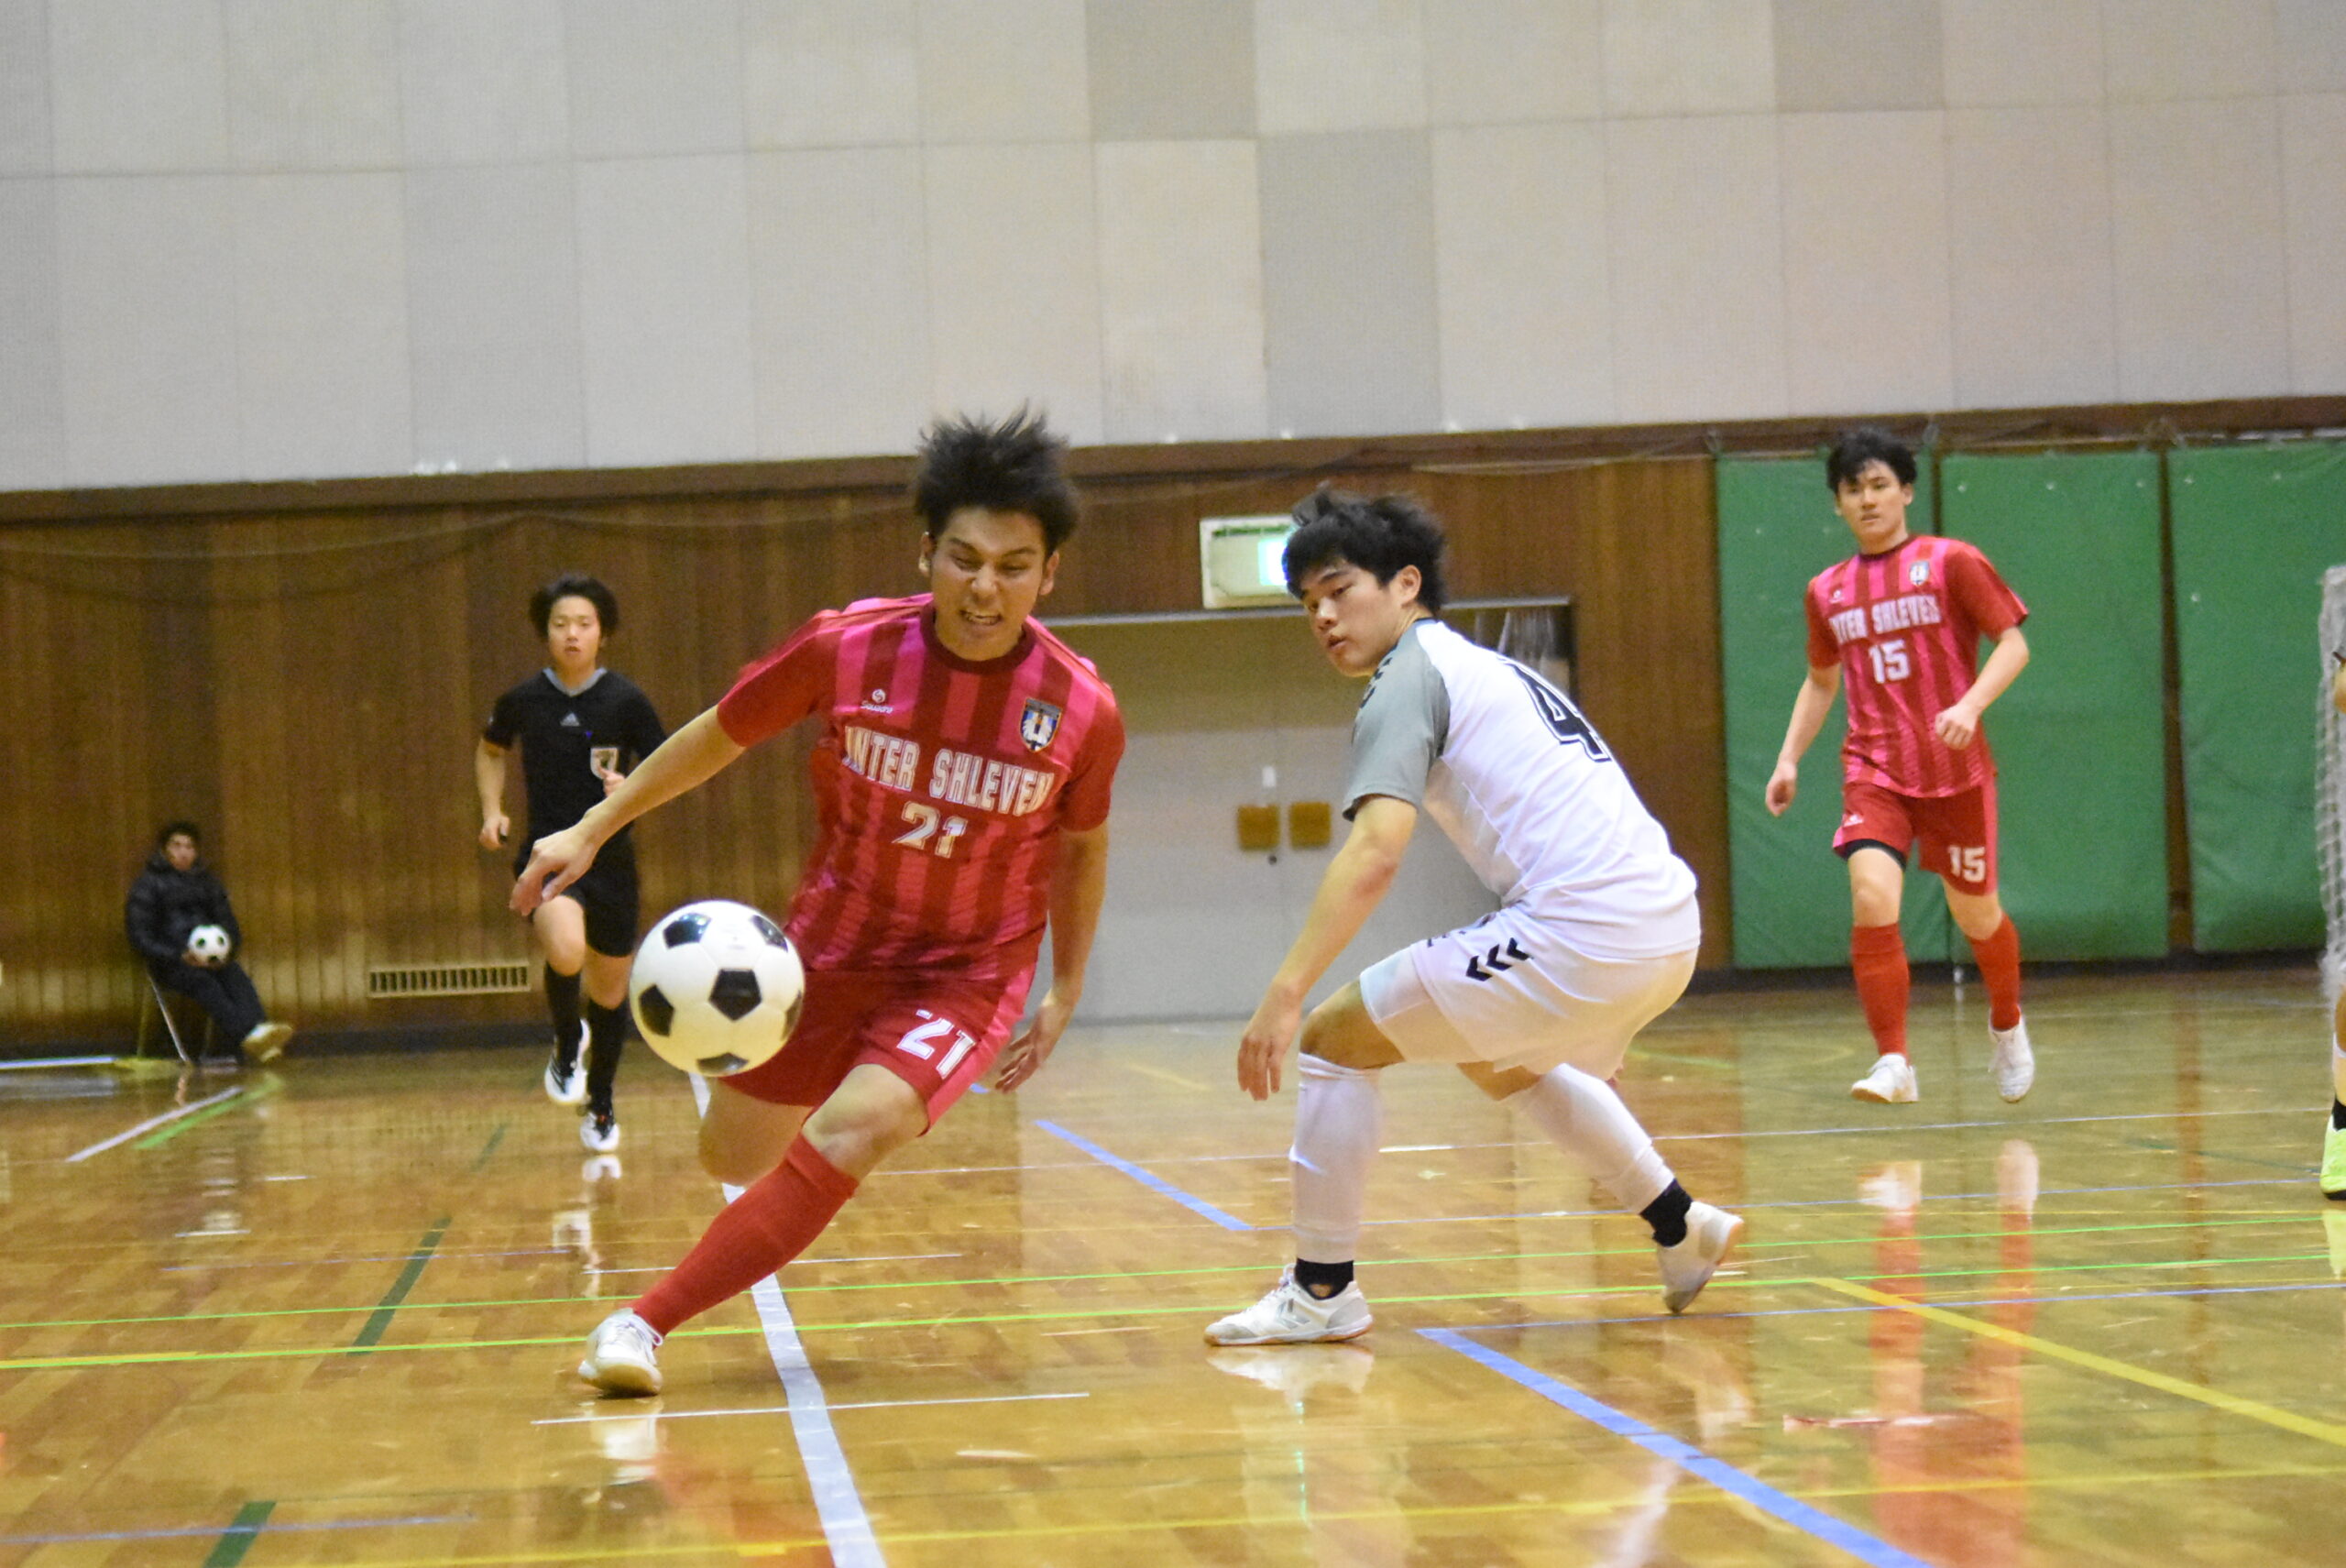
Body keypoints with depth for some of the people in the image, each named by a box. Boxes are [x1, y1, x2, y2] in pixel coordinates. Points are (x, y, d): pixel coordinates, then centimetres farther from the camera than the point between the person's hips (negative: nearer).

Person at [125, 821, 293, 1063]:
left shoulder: (207, 883, 23)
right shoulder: (149, 884, 8)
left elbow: (230, 925, 20)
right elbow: (140, 936, -1)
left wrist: (225, 952, -5)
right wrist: (180, 956, -17)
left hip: (211, 959, 5)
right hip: (169, 964, -4)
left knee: (237, 976, -30)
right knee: (203, 981, -36)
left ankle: (261, 1028, -56)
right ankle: (248, 1034, -60)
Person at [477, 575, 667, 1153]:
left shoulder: (626, 700, -5)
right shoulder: (523, 700, -1)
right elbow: (490, 751, 20)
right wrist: (492, 810, 5)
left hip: (610, 856, 1)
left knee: (610, 989, 11)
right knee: (565, 951, -31)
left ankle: (601, 1102, 35)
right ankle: (567, 1041, 1)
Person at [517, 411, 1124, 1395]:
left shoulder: (1081, 711, -16)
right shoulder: (847, 648, -16)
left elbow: (1080, 845, 6)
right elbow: (721, 734, 1)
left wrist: (1067, 992, 12)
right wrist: (591, 830, 2)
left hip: (970, 973, -2)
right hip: (831, 944, 2)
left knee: (851, 1131, -29)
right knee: (734, 1161, 15)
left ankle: (647, 1323, -20)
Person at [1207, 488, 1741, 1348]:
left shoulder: (1407, 679, -3)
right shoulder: (1489, 667, 25)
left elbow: (1375, 850, -18)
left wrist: (1285, 994, -23)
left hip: (1583, 930, -9)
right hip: (1669, 925, 9)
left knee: (1336, 1037, 0)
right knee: (1501, 1060, 36)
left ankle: (1320, 1290, 5)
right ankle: (1681, 1228, 37)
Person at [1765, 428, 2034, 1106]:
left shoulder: (1950, 562, -4)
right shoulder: (1827, 591, 8)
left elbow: (2013, 642, -5)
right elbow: (1821, 681, 21)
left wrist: (1970, 704, -21)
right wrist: (1789, 758, 11)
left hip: (1955, 770, -2)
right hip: (1873, 771, 2)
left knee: (1976, 915, 10)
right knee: (1872, 900, -21)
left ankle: (2007, 1026, 41)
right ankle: (1892, 1064, -16)